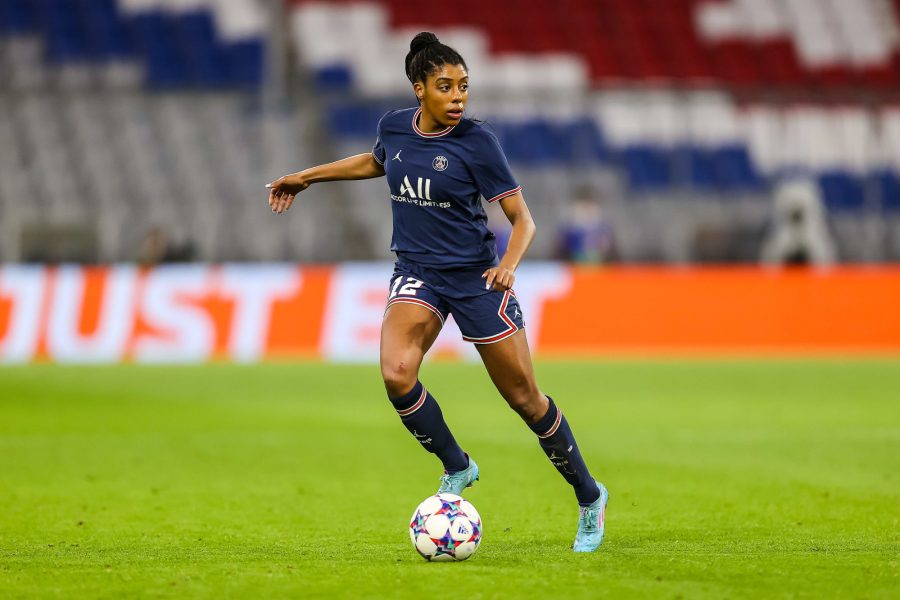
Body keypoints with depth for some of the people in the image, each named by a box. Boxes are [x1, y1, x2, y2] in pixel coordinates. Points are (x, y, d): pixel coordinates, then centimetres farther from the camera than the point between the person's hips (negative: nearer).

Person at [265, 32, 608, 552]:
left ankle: (590, 497, 23)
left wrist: (508, 265, -28)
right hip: (416, 272, 3)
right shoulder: (395, 128, 0)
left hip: (476, 275, -3)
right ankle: (457, 467, 0)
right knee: (396, 372, -24)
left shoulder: (477, 141, -13)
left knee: (525, 397, 2)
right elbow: (376, 162, 26)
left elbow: (523, 219, -9)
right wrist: (306, 177, 27)